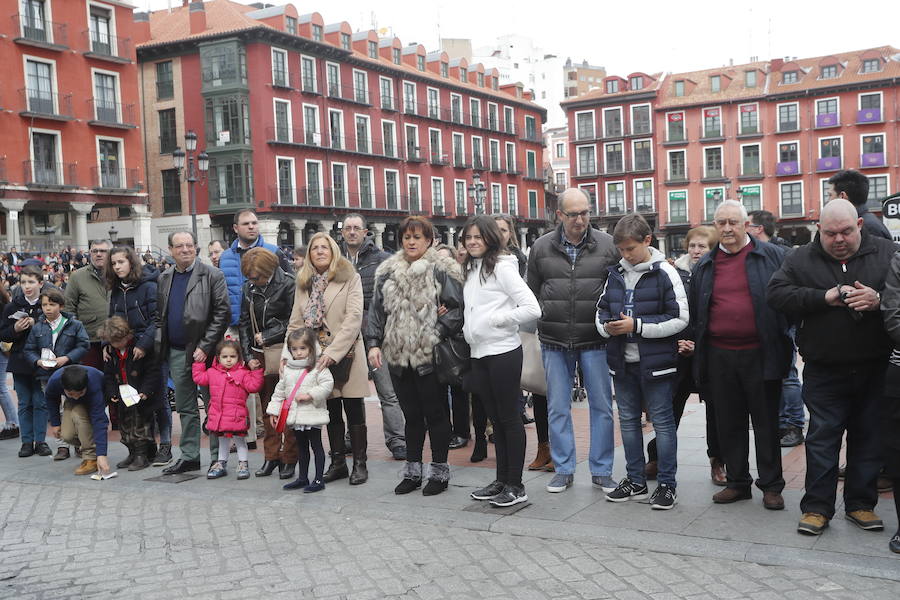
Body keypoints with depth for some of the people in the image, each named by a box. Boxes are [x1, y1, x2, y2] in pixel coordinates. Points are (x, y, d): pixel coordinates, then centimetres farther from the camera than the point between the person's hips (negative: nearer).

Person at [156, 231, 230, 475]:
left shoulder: (212, 276, -7)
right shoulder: (164, 279, 12)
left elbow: (223, 313, -11)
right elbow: (160, 315, 16)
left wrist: (204, 347, -15)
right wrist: (163, 344, 4)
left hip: (203, 351, -5)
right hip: (176, 352, 6)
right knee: (185, 407, 12)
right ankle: (189, 456, 20)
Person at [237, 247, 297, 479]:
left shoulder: (288, 284, -8)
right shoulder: (249, 288, 10)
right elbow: (244, 323, 11)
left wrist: (267, 336, -8)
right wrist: (249, 355, 2)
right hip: (261, 356, 5)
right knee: (267, 406, 9)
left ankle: (289, 459, 7)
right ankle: (272, 456, 18)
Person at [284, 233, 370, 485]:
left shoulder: (350, 278, -4)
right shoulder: (303, 284, 12)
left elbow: (353, 318, -13)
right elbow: (295, 322, 9)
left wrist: (332, 352, -20)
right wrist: (287, 354, -4)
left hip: (346, 355, -4)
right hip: (316, 358, 4)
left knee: (354, 411, 2)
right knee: (332, 412, 12)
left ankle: (359, 464, 12)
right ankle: (337, 462, 22)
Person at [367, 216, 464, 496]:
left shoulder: (441, 270, -4)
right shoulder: (388, 272, 11)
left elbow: (456, 308, -7)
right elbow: (377, 310, 11)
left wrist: (437, 336, -15)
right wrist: (374, 343, 1)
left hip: (430, 357, -5)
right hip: (398, 356, 5)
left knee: (435, 414, 5)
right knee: (411, 415, 14)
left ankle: (439, 472, 17)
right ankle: (413, 471, 24)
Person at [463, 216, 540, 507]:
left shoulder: (502, 267, -10)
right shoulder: (470, 269, 14)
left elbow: (532, 308, -17)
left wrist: (496, 319, -15)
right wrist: (468, 329, 6)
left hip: (503, 352, -8)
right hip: (479, 353, 8)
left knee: (509, 417, 0)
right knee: (495, 418, 14)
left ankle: (516, 486, 8)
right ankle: (501, 480, 23)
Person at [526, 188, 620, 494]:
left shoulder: (608, 245, 0)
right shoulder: (541, 247, 3)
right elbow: (532, 294, 11)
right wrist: (539, 328, 7)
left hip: (595, 341, -1)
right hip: (554, 342, 1)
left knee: (602, 405, 5)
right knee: (557, 408, 7)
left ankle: (601, 470, 18)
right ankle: (563, 469, 19)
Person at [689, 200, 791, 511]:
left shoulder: (771, 256, 1)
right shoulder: (705, 265, 11)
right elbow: (694, 310, 16)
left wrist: (783, 344, -4)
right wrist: (694, 343, 8)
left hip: (760, 355, -3)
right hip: (719, 356, 4)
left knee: (766, 423, 5)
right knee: (729, 424, 11)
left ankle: (771, 486, 16)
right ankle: (737, 482, 23)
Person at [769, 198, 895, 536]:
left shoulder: (887, 254, 3)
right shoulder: (801, 260, 2)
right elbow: (777, 293, -10)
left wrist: (880, 301, -21)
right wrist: (825, 297, -19)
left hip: (875, 369, 1)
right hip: (824, 371, -1)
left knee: (868, 437, 10)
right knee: (822, 438, 3)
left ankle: (861, 504, 23)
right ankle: (817, 507, 11)